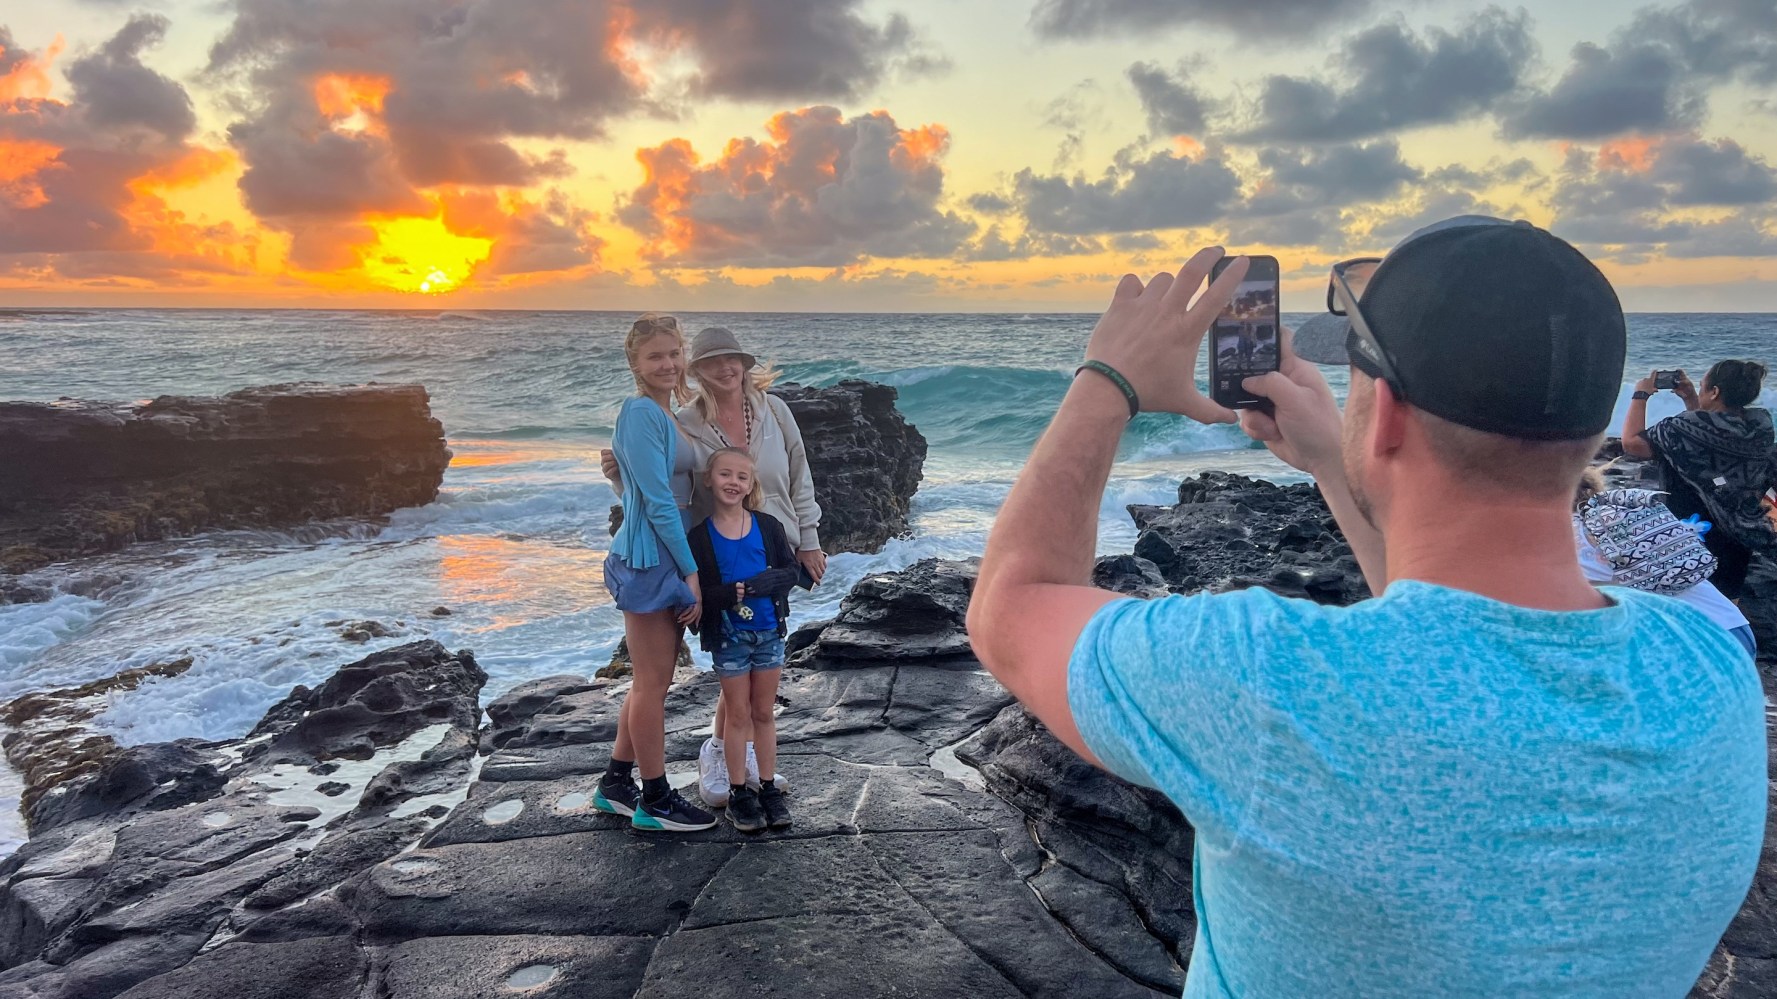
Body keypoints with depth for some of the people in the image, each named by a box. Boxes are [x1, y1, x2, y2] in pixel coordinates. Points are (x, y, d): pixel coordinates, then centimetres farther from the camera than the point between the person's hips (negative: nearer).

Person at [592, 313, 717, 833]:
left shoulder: (666, 414, 14)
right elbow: (658, 501, -18)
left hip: (669, 560, 10)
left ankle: (616, 785, 28)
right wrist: (692, 571, -15)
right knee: (652, 683, 1)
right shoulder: (641, 413, -15)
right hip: (650, 561, -10)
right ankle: (656, 801, 13)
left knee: (652, 682, 16)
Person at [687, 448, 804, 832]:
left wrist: (763, 583, -21)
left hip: (769, 631, 2)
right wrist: (730, 594, -26)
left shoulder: (768, 526, -3)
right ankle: (739, 793, 21)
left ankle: (769, 789, 25)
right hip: (728, 637, -2)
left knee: (764, 713, 13)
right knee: (738, 715, 9)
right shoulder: (699, 537, -8)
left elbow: (791, 570, -2)